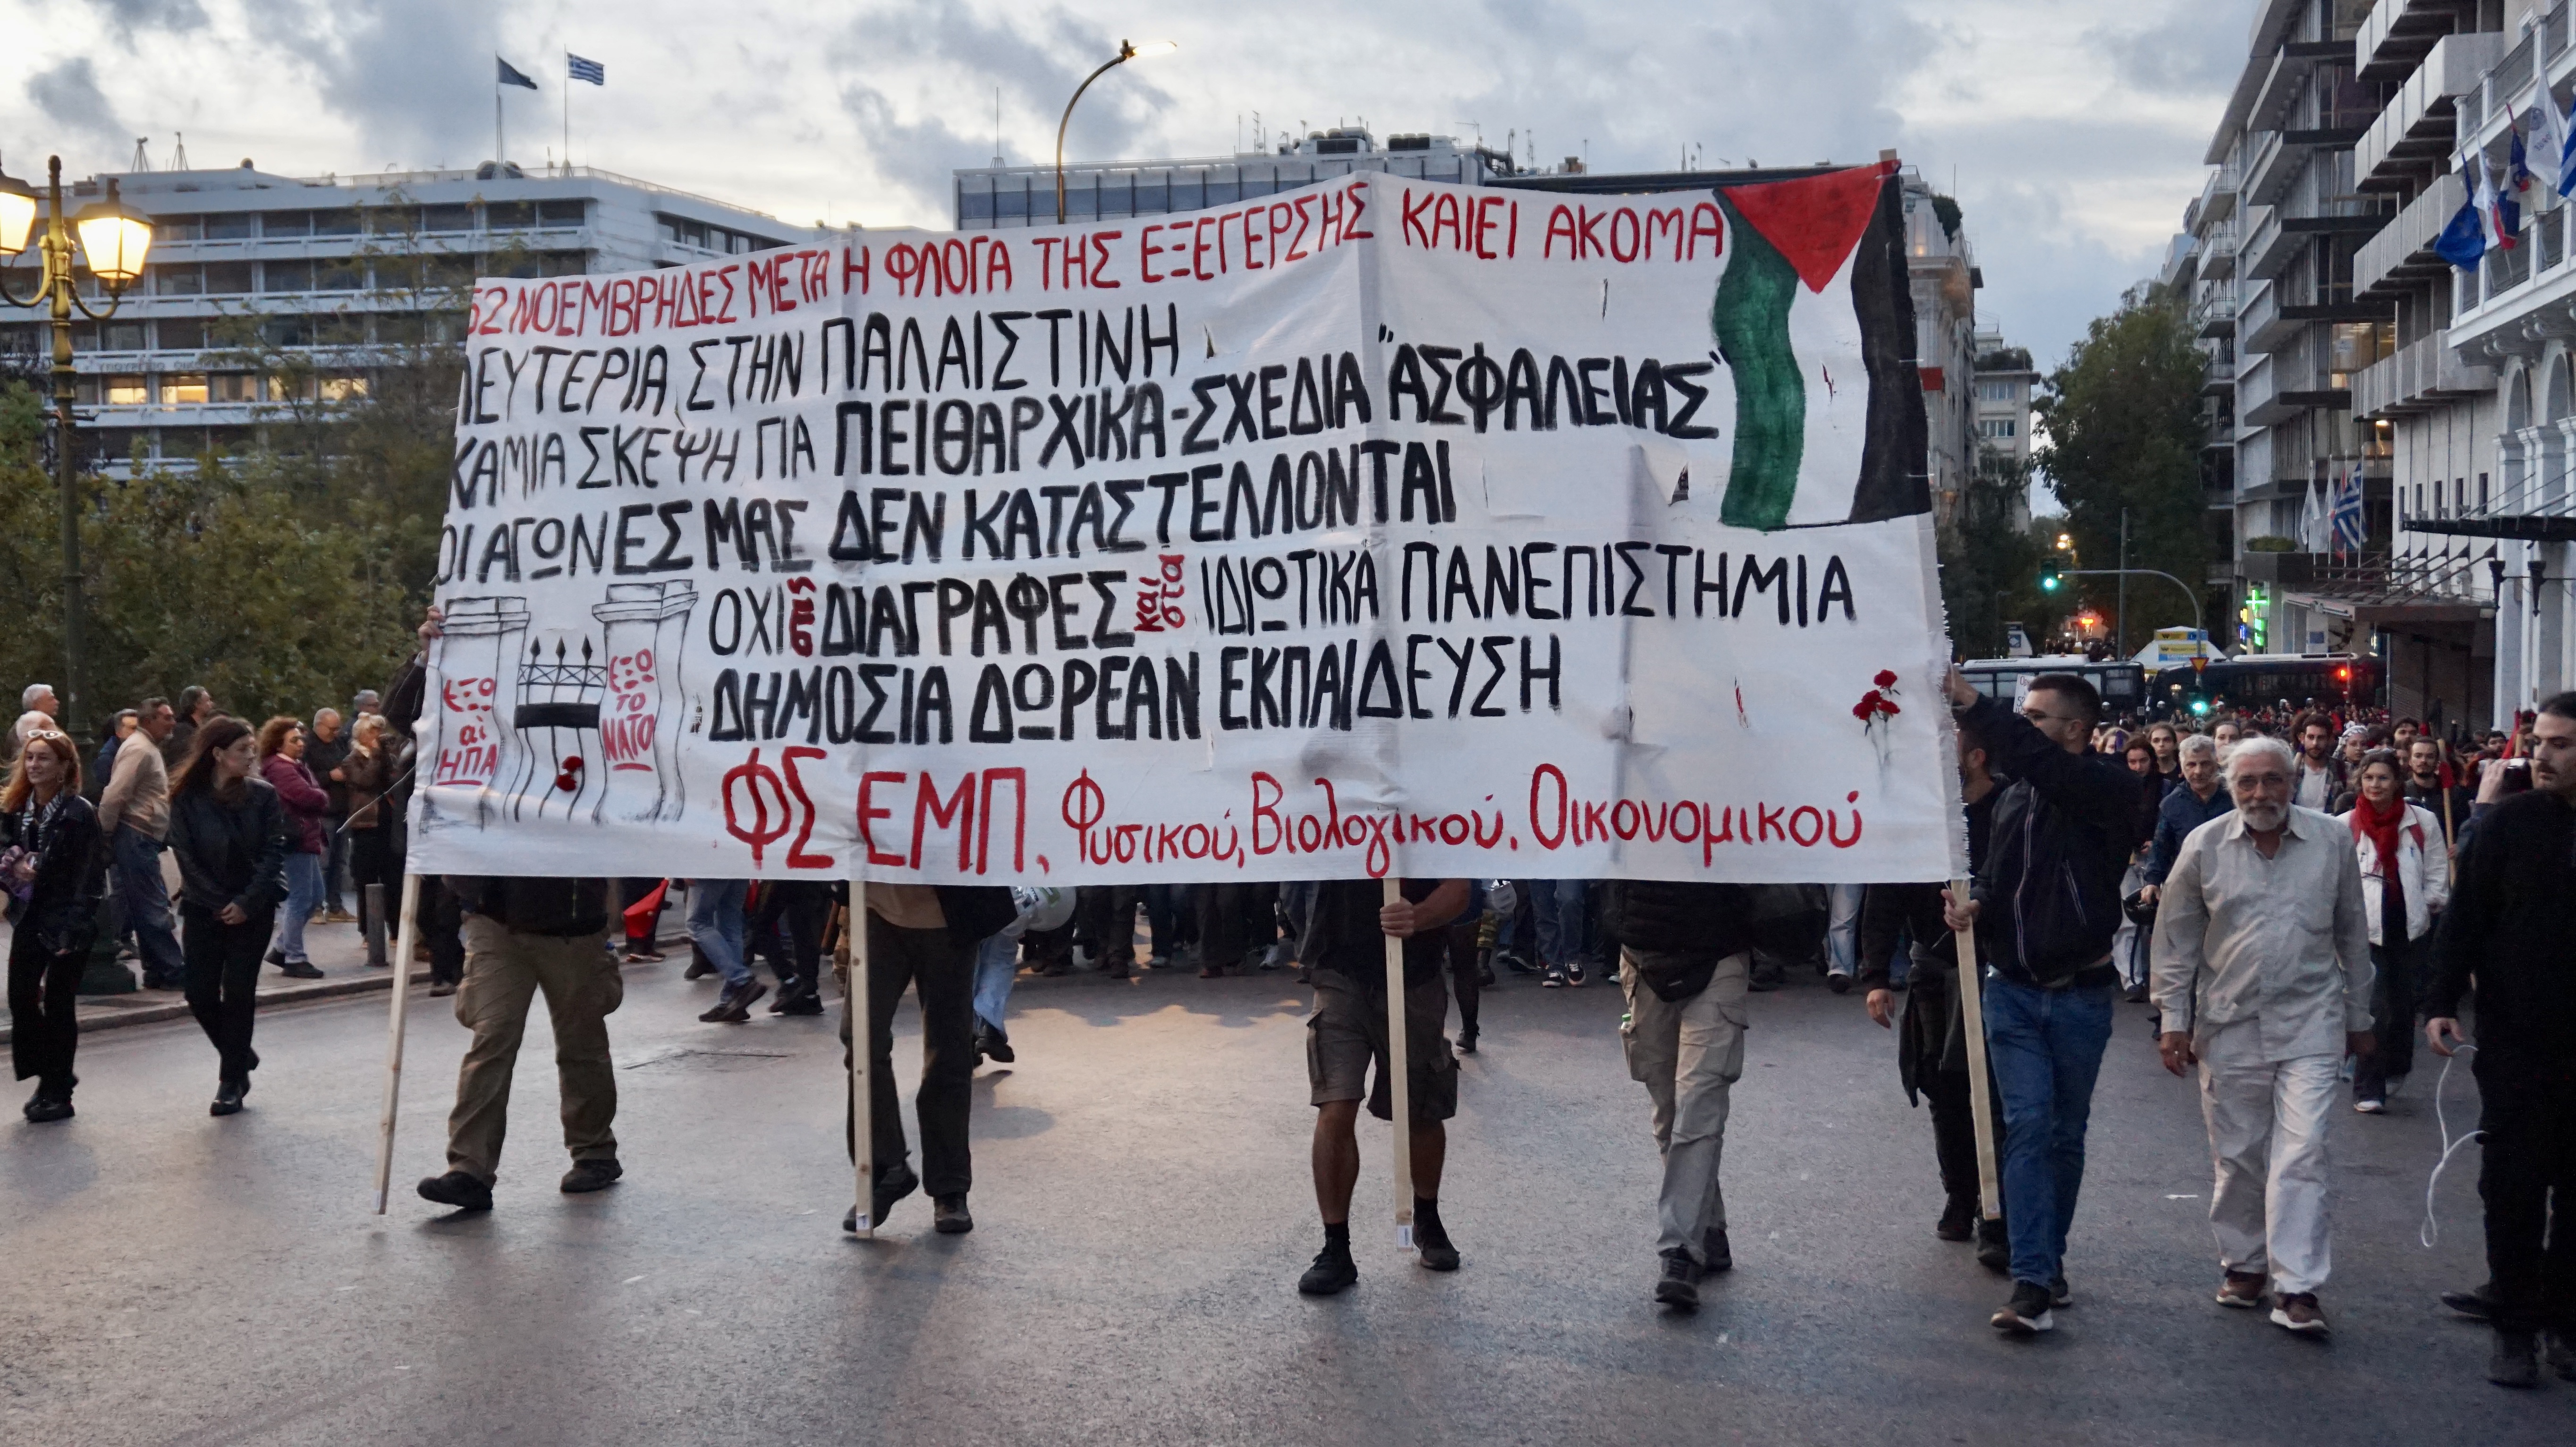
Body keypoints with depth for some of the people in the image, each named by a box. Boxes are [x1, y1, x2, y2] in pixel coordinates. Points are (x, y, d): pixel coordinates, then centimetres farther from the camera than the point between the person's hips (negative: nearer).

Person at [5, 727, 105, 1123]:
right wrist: (13, 870, -10)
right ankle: (50, 1077, 20)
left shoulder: (80, 814, -12)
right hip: (29, 918, 5)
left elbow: (87, 878, -13)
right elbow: (6, 856, 14)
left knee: (59, 1005, 1)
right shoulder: (15, 809, 5)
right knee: (21, 997, 1)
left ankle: (58, 1093, 13)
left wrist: (73, 930, -18)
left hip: (68, 922, -5)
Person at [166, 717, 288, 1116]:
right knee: (200, 995, 0)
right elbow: (187, 858, -5)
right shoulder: (187, 799, -5)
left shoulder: (263, 795, -4)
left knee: (238, 993, -1)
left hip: (252, 911, -1)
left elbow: (274, 853, -7)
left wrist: (246, 904, -14)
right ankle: (241, 1056, 25)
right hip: (204, 910, 1)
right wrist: (220, 905, -10)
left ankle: (232, 1081, 9)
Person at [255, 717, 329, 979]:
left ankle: (282, 948, 23)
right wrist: (324, 798, -4)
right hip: (294, 841, -11)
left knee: (315, 896, 16)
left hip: (306, 840, 11)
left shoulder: (296, 766, 20)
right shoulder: (280, 769, -14)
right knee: (300, 899, -7)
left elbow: (318, 800, 19)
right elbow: (309, 796, -24)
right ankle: (294, 960, -1)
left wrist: (320, 800, -1)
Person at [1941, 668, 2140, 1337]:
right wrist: (1972, 903, -2)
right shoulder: (2015, 797, 7)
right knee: (2028, 1126, -5)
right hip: (2013, 990, 3)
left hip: (2080, 993, -3)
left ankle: (2049, 1258, 28)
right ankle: (2034, 1282, -8)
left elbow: (2038, 763, -31)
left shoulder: (2108, 788, -11)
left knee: (2066, 1132, 11)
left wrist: (1969, 701, -33)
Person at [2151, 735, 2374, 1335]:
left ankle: (2297, 1289, -7)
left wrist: (2359, 1017, 14)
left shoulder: (2332, 842, 0)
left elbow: (2353, 935, 10)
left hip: (2310, 1022, -1)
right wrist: (2174, 1023, 1)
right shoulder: (2204, 847, -2)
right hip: (2229, 1026, 1)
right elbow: (2176, 941, 4)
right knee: (2237, 1156, 10)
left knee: (2301, 1154, -8)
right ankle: (2243, 1265, 27)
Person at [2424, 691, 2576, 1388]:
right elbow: (2465, 918, -5)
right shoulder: (2507, 823, -4)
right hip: (2516, 1039, -2)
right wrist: (2441, 1004, -13)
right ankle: (2516, 1330, 12)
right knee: (2514, 1187, 3)